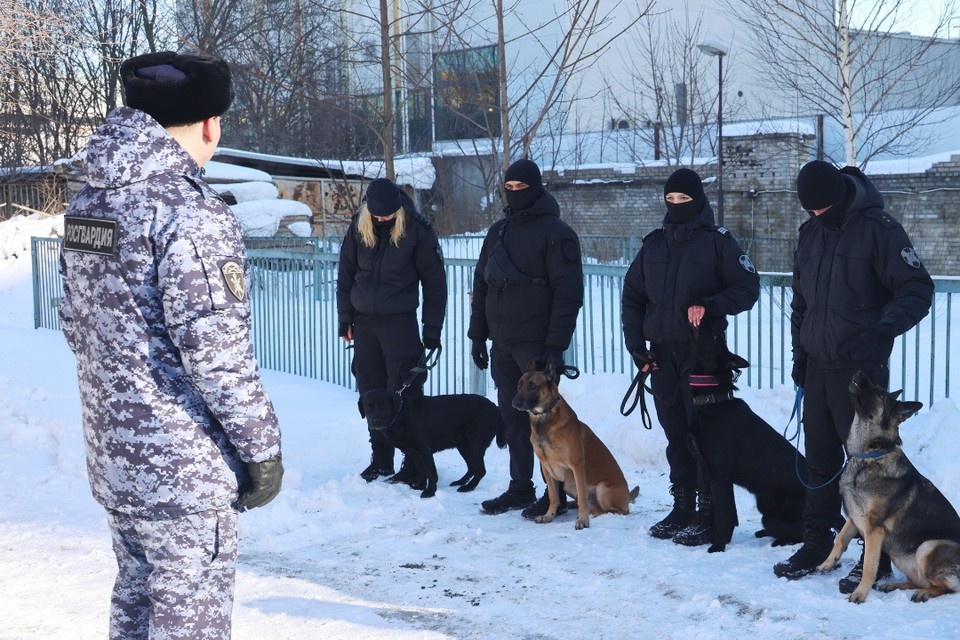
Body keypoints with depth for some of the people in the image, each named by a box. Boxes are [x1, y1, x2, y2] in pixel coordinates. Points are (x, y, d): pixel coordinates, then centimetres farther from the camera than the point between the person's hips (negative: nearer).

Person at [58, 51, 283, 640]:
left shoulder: (88, 204, 6)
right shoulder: (191, 213, -20)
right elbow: (217, 352, -22)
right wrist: (262, 447, -12)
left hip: (114, 456, 8)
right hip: (185, 465, -8)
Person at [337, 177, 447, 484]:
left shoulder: (417, 229, -8)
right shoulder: (359, 227, 2)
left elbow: (434, 282, -5)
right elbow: (345, 275, 10)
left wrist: (432, 331, -7)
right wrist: (345, 319, 6)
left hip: (400, 321, -4)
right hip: (364, 321, 4)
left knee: (405, 393, -5)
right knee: (371, 393, 10)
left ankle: (415, 466, 0)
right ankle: (381, 458, 22)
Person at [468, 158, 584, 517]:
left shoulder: (555, 232, -7)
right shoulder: (498, 232, 14)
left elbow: (569, 293, -13)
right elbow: (481, 285, 18)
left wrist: (556, 345, -18)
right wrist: (478, 335, 11)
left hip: (536, 345, -7)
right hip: (502, 343, 7)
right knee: (513, 417, 10)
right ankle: (520, 488, 19)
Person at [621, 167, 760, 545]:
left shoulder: (717, 242, -2)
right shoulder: (654, 244, 12)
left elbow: (748, 288, -4)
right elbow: (632, 296, 15)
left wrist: (708, 306, -19)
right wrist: (636, 344, 5)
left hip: (703, 353, -5)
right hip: (662, 355, 5)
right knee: (675, 435, 10)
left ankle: (708, 515, 0)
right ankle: (682, 508, 18)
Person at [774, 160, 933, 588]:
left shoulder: (878, 228, -10)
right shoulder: (811, 233, 11)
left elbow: (918, 289, -13)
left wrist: (884, 329, -27)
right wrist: (799, 352, 17)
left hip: (861, 367, -6)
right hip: (817, 366, 6)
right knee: (819, 457, 11)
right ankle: (817, 542, 21)